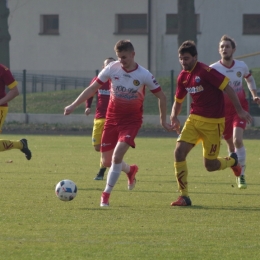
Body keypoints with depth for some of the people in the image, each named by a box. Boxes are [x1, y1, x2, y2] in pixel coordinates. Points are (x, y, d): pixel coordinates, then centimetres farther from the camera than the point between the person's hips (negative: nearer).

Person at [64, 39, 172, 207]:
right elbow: (93, 88, 0)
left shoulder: (144, 75, -14)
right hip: (112, 119, 3)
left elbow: (161, 96, -2)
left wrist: (163, 121, 0)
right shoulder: (112, 69, -9)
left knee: (117, 155, -23)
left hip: (132, 121, -3)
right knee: (107, 162, 7)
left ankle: (106, 194, -11)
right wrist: (74, 105, -4)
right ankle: (131, 170, 40)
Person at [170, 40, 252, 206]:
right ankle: (184, 196, -6)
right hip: (194, 119, 6)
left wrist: (240, 110, -15)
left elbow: (227, 88, -15)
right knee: (179, 151, -13)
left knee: (210, 165, 1)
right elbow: (178, 100, 18)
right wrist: (174, 116, -1)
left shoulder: (205, 71, -17)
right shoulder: (183, 77, 5)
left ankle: (232, 161, 37)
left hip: (212, 123, -6)